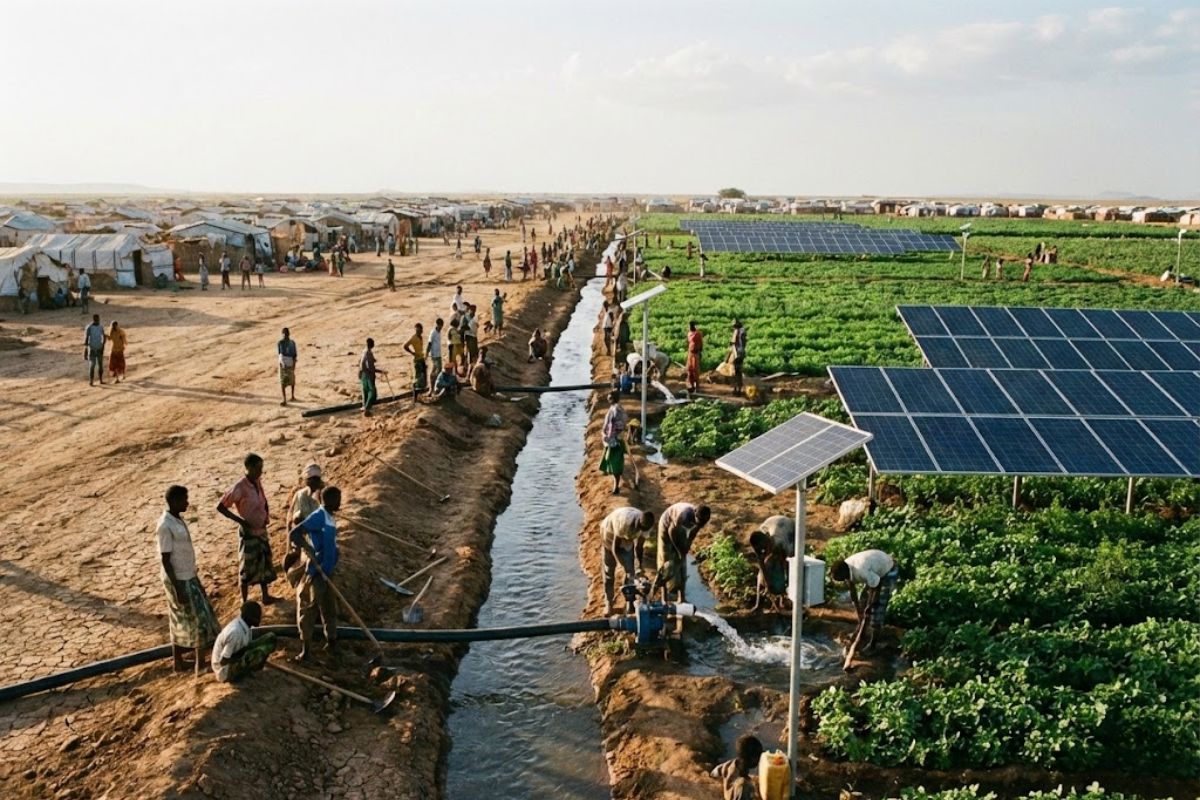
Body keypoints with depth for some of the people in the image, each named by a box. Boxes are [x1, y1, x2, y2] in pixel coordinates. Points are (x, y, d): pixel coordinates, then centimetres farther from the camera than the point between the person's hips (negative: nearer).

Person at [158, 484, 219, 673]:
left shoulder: (178, 519, 7)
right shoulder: (165, 526, -22)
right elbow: (165, 560, -21)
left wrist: (195, 579, 20)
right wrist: (177, 588, -21)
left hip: (189, 576, 9)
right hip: (178, 580, -9)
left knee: (200, 615, 15)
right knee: (184, 620, 1)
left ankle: (200, 658, 25)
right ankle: (179, 662, 13)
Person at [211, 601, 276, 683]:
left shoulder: (244, 624, -6)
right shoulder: (235, 632, -31)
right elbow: (223, 661, -26)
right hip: (226, 672, -9)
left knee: (270, 638, 1)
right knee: (261, 652, -30)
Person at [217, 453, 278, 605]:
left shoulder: (258, 482, -2)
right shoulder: (240, 488, -23)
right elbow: (220, 507, -20)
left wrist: (267, 515, 2)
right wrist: (240, 520, -21)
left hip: (262, 530, 7)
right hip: (248, 532, -7)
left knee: (265, 564, 17)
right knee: (248, 567, 5)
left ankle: (266, 596, 32)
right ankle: (244, 601, 19)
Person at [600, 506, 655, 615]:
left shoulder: (645, 525, -27)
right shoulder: (625, 522, -44)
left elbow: (639, 547, -12)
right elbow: (615, 548, -35)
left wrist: (639, 567, -23)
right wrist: (625, 568, -39)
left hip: (627, 538, 4)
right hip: (610, 534, -4)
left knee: (631, 571, -5)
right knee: (609, 571, 5)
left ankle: (629, 604, 3)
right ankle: (608, 602, 21)